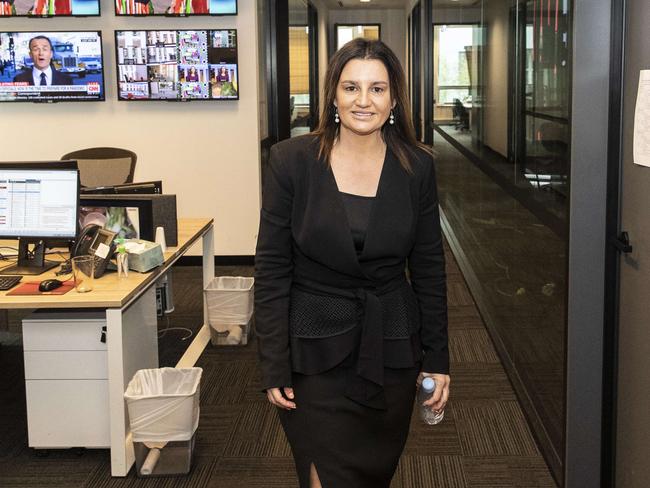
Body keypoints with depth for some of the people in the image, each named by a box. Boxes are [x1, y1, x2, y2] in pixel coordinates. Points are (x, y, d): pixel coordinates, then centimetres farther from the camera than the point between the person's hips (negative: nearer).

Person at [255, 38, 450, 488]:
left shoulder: (417, 167, -2)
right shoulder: (291, 160, -9)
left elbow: (429, 269, 4)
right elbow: (272, 270, -7)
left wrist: (437, 359, 4)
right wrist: (275, 367, -8)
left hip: (392, 351, 3)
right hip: (316, 351, -2)